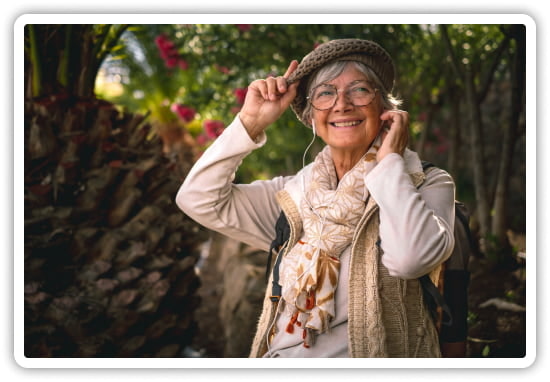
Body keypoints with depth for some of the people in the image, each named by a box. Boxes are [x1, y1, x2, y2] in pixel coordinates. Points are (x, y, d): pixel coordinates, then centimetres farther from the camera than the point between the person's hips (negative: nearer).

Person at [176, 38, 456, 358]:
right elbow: (199, 200, 4)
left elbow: (410, 257, -20)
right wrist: (251, 122, 1)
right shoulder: (296, 194, 10)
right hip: (281, 355, 3)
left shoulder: (428, 186, 0)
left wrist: (390, 160, -9)